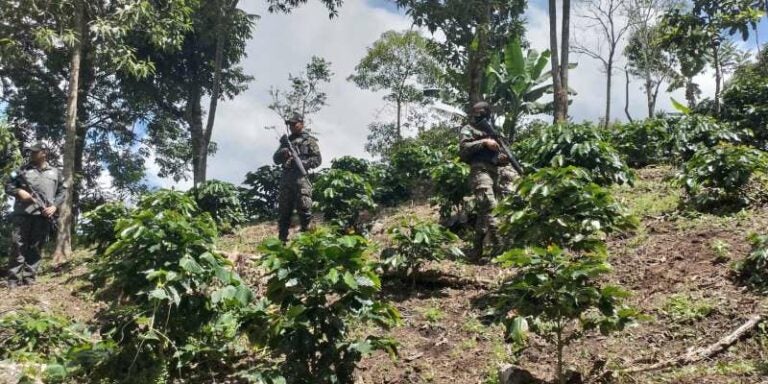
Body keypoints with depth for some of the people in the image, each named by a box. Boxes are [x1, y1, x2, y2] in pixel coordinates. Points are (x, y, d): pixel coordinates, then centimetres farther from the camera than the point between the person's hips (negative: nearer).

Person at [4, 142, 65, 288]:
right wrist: (19, 191, -7)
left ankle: (29, 279, 3)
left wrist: (54, 206, -2)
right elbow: (8, 186, 14)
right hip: (23, 213, 0)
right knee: (18, 246, -6)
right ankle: (13, 280, -4)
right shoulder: (23, 169, 17)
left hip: (43, 215, 1)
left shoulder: (55, 173, 18)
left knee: (36, 249, 0)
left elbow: (61, 193, 15)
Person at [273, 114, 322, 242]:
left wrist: (302, 162, -15)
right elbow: (276, 159, 17)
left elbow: (317, 159, -1)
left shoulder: (309, 140, 7)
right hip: (286, 177, 5)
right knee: (284, 211, 5)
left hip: (301, 177, -5)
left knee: (304, 209, -10)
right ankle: (282, 239, 9)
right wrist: (283, 152, -5)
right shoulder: (286, 141, 23)